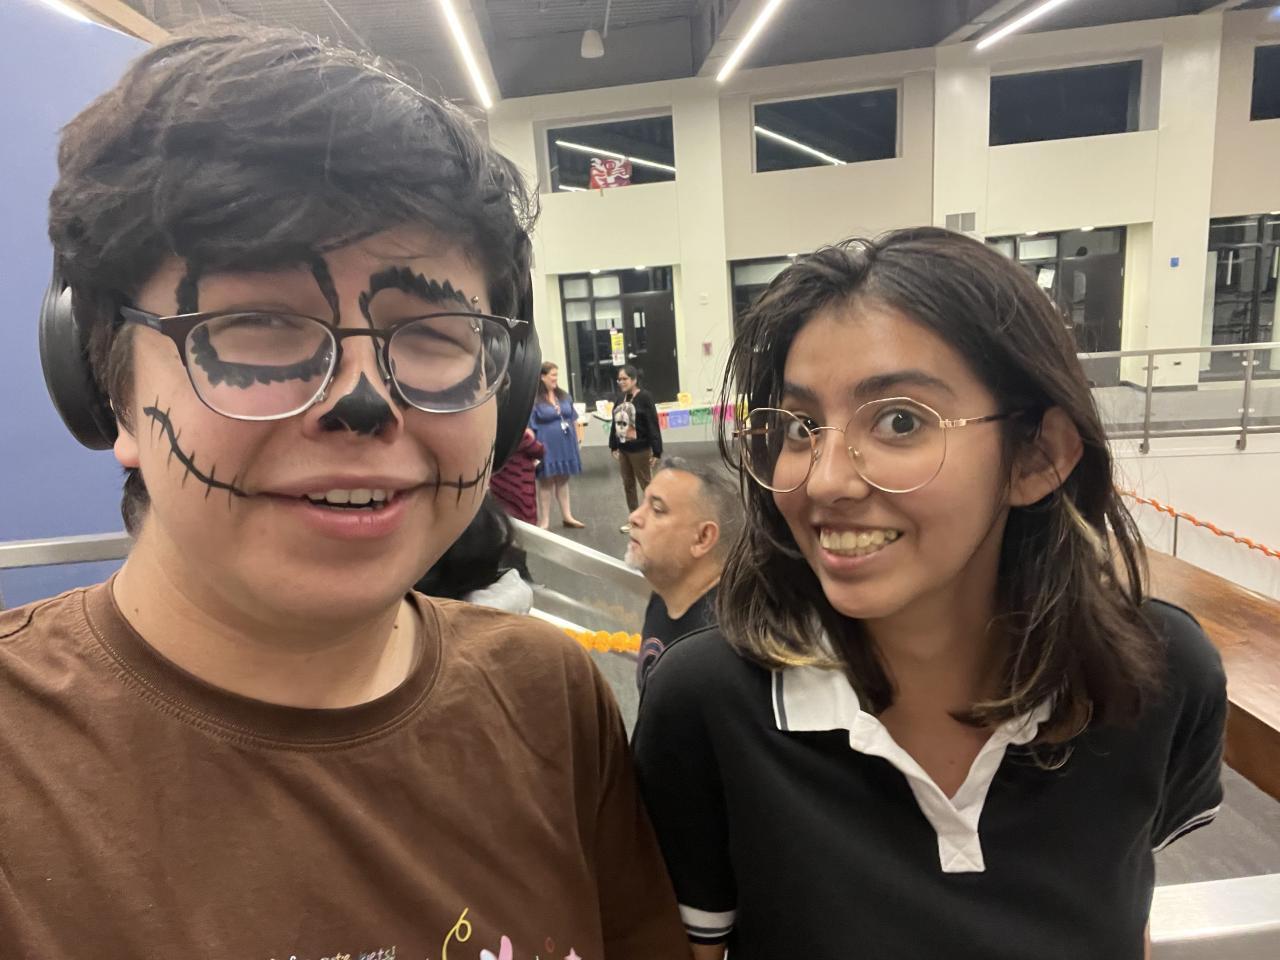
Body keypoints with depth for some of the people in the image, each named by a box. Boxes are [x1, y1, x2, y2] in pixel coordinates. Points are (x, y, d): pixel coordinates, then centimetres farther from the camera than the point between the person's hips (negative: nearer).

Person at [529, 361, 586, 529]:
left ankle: (567, 516, 24)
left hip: (565, 444, 6)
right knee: (546, 482, 4)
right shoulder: (535, 400, -13)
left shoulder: (564, 396, 7)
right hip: (546, 446, -5)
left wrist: (576, 439, 12)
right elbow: (529, 426, -14)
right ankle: (544, 521, 12)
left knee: (563, 480, 15)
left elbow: (573, 419, 15)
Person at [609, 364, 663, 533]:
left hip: (640, 449, -7)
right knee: (628, 485, 14)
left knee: (646, 484, 4)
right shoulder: (620, 398, 6)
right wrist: (614, 446, 13)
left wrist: (656, 451, -18)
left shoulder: (645, 397, -15)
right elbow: (615, 423, 12)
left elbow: (653, 425, -16)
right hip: (623, 449, 7)